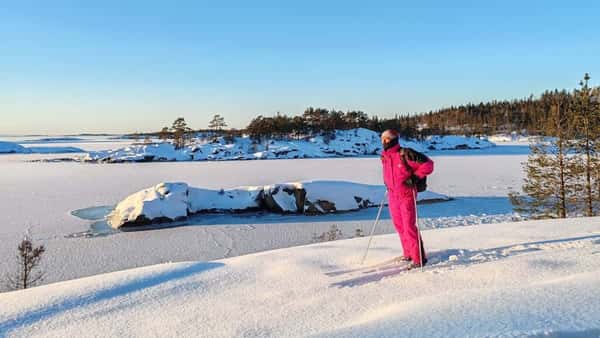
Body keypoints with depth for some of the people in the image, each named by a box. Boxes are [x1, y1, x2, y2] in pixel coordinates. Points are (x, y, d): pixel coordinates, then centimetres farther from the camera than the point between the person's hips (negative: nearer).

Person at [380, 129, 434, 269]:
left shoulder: (405, 154, -16)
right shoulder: (384, 157, 6)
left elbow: (428, 164, -13)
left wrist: (415, 177, -16)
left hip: (407, 195, -7)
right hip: (392, 196, 7)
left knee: (409, 227, -8)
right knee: (399, 226, 13)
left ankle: (419, 258, 1)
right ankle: (408, 254, 28)